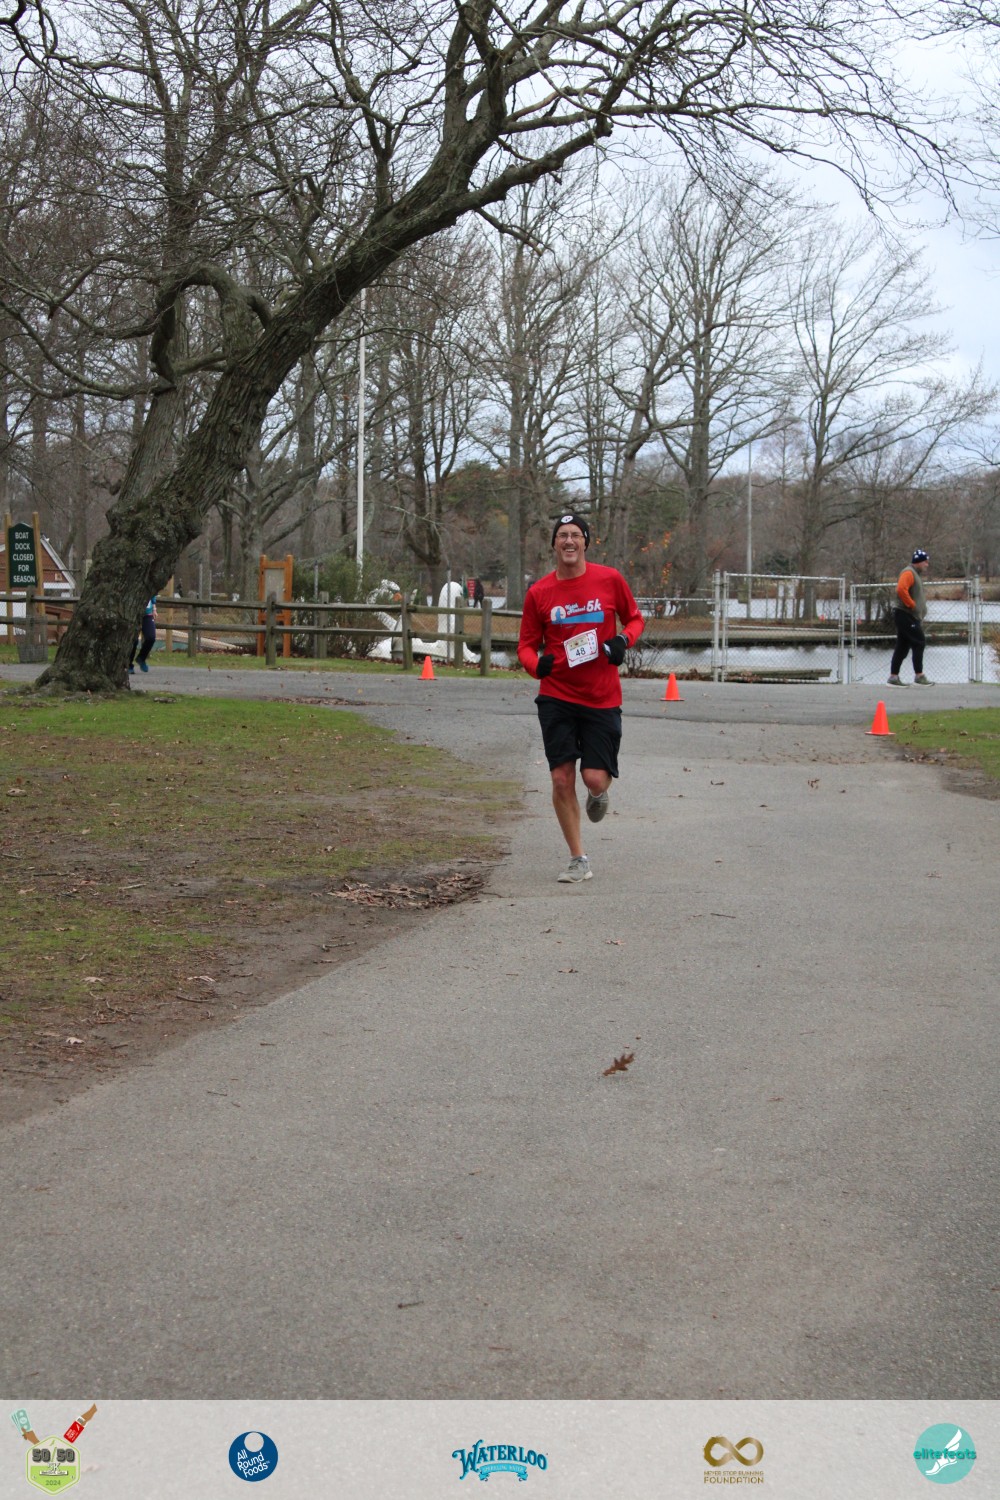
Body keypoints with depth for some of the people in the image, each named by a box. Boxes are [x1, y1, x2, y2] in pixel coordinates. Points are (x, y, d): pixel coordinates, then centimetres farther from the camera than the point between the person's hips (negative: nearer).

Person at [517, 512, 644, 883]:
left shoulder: (609, 579, -1)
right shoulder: (538, 592, 1)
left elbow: (635, 618, 12)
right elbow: (527, 643, 7)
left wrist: (624, 639, -10)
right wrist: (536, 664, -15)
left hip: (602, 698, -1)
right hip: (556, 697, 1)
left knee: (595, 779, -6)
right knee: (562, 780, -3)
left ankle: (599, 794, 34)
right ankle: (578, 859, 12)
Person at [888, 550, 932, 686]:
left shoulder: (917, 574, 21)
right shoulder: (908, 573, -12)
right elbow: (901, 589, -28)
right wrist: (912, 604, -20)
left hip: (911, 617, 10)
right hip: (905, 615, -10)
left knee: (902, 647, 8)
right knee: (919, 642, -10)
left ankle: (893, 677, 8)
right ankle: (919, 675, -7)